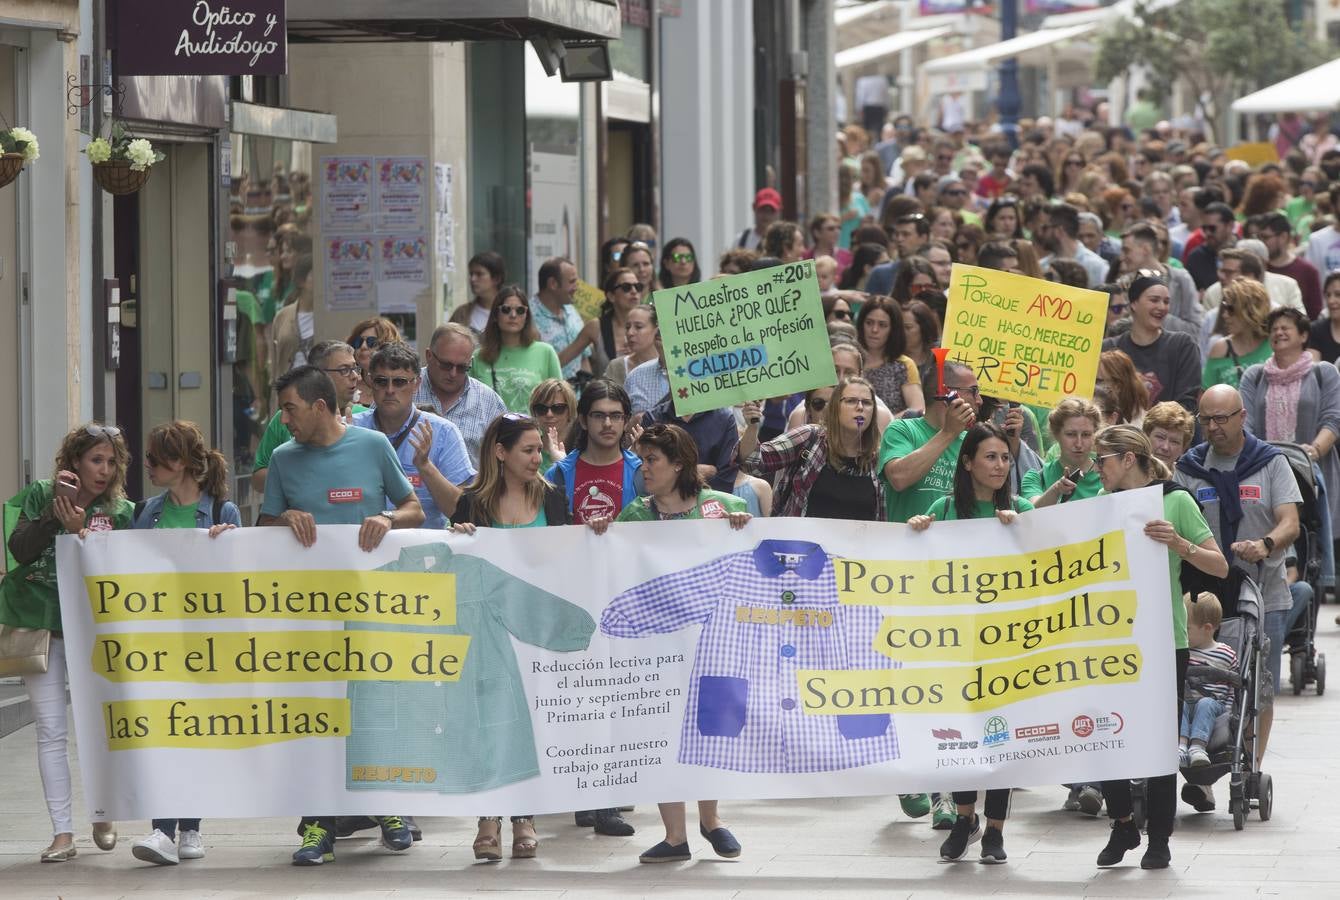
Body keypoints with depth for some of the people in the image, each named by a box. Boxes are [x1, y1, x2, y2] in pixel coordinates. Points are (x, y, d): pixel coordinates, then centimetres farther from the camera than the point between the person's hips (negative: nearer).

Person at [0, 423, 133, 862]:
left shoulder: (121, 511, 2)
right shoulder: (40, 495, 4)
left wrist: (79, 530, -19)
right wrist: (54, 511, -16)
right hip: (38, 622, 0)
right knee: (51, 729, -2)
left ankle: (103, 816, 21)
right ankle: (63, 832, 0)